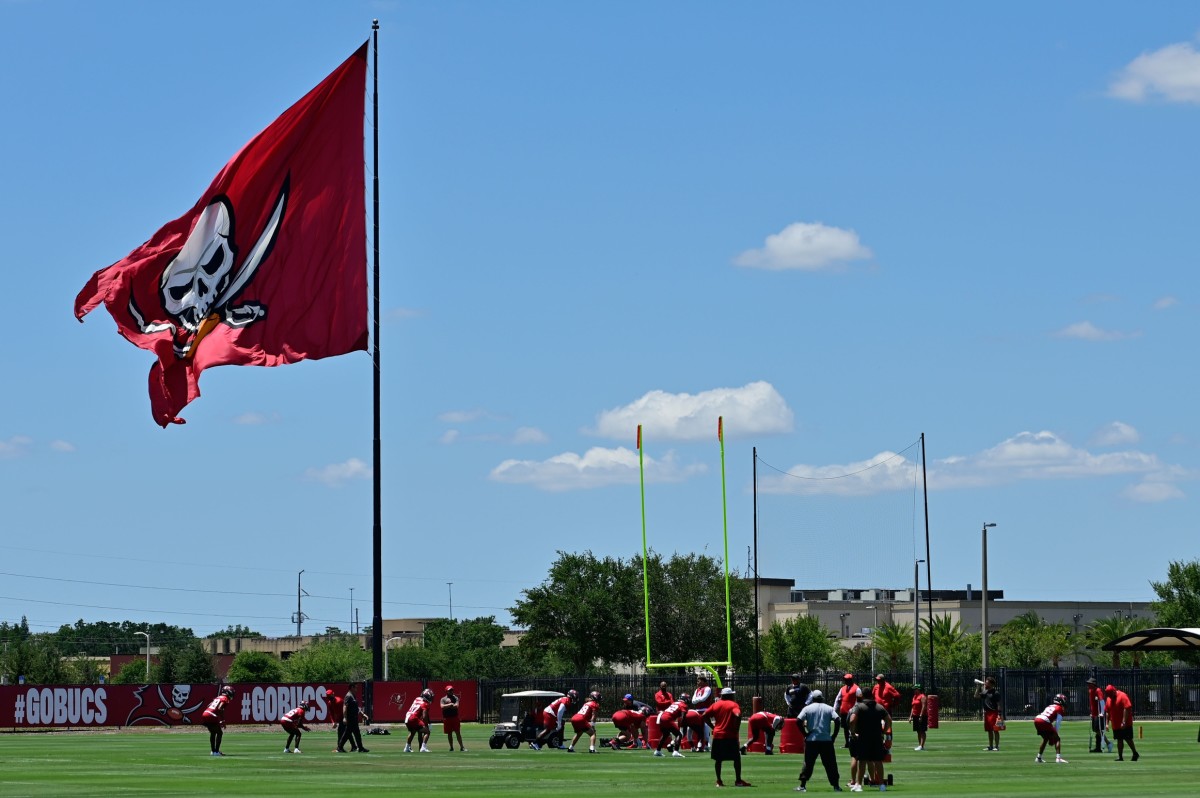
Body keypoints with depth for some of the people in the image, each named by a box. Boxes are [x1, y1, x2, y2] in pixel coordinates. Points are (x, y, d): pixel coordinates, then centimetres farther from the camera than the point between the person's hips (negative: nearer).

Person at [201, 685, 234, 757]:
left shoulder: (217, 698, 23)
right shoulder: (225, 699, -1)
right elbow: (219, 709, -15)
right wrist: (223, 721, -11)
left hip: (204, 715, 8)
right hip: (211, 718, -8)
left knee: (213, 732, 25)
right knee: (219, 733, 6)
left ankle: (213, 751, 28)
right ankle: (216, 752, 0)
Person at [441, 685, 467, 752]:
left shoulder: (455, 698, 7)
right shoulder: (443, 699, 6)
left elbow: (456, 705, -9)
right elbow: (442, 706, -10)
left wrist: (447, 706, -14)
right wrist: (450, 704, -16)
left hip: (455, 717, 0)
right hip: (447, 718, 0)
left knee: (458, 732, -2)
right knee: (449, 733, 6)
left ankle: (461, 747, -2)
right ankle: (451, 747, 15)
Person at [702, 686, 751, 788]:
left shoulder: (716, 704, 8)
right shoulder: (733, 704, -4)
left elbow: (704, 716, 3)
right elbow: (738, 715, -22)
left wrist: (712, 726, 9)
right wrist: (737, 730, -12)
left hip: (717, 735, 4)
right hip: (730, 736, -4)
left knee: (718, 759, 10)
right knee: (737, 758, 4)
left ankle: (719, 781, 9)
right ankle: (738, 780, 2)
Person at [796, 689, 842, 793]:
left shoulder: (808, 708, 3)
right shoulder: (829, 708, 6)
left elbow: (798, 721, -8)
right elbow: (837, 721, -6)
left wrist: (805, 734, -1)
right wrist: (834, 736, 1)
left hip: (811, 740, -1)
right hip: (826, 740, 1)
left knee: (808, 763, 6)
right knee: (830, 764, 7)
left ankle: (802, 785, 0)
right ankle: (836, 786, 6)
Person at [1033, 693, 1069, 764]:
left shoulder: (1050, 706, 29)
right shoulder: (1059, 709, 7)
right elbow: (1057, 724, 1)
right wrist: (1055, 733, 8)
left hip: (1036, 719, 7)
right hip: (1044, 722, -7)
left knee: (1046, 738, 29)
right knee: (1057, 739, 1)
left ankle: (1038, 757, 33)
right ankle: (1058, 758, -16)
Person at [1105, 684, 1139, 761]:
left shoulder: (1122, 696, -14)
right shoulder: (1109, 698, 8)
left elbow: (1127, 709, -19)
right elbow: (1108, 712, 15)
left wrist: (1124, 722, -23)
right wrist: (1107, 723, 9)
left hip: (1125, 724, -6)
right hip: (1116, 724, 6)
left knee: (1128, 739, -2)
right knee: (1119, 740, 6)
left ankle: (1135, 753, 15)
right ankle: (1120, 757, 7)